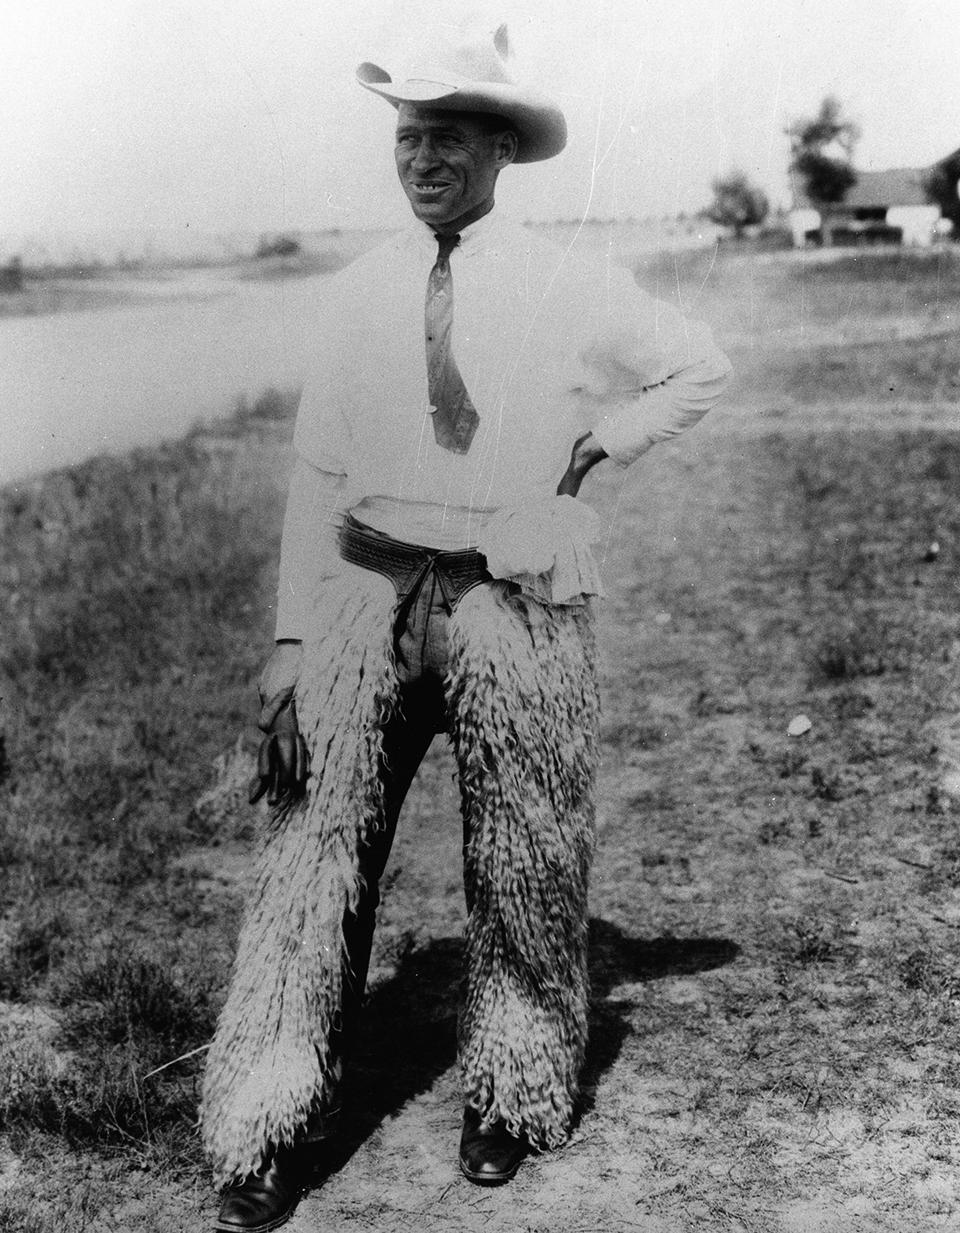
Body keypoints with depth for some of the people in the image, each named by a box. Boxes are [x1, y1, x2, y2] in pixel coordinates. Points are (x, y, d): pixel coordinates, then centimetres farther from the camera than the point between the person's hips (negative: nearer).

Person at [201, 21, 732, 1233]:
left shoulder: (570, 291, 1)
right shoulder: (355, 297, 6)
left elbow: (699, 368, 17)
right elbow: (316, 475, 5)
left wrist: (598, 442, 3)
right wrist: (293, 637, -2)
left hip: (516, 602, -1)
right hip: (370, 590, 1)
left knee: (524, 869, 9)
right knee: (316, 846, -4)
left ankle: (514, 1096, 31)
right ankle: (270, 1133, 6)